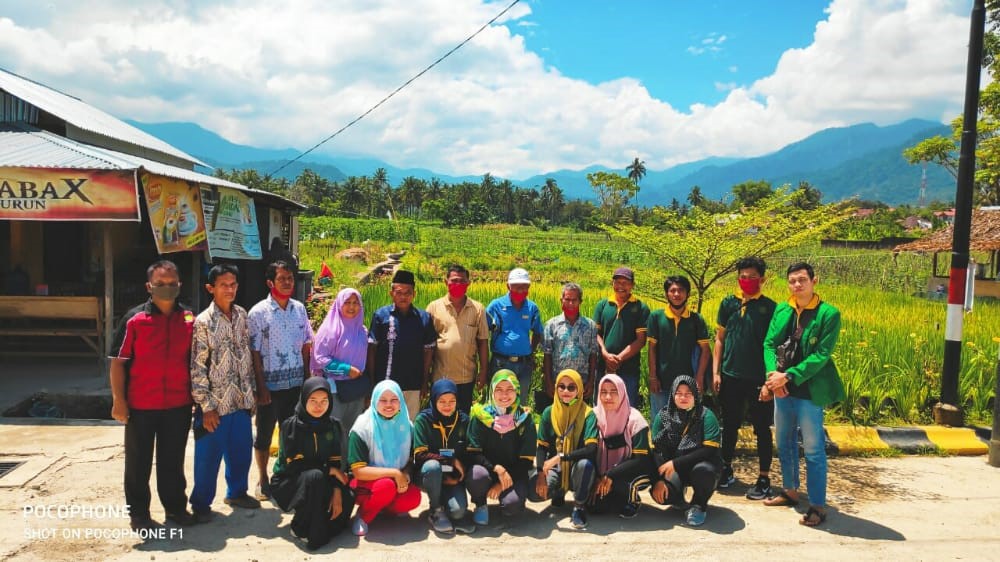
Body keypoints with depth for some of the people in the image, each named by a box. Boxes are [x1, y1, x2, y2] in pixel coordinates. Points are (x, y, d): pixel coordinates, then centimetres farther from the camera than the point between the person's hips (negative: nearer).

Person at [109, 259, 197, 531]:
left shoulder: (189, 319, 3)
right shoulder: (134, 319, -7)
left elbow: (195, 359, 11)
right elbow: (117, 361, -6)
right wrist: (118, 400, -10)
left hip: (179, 405, 3)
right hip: (141, 405, -2)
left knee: (173, 460, 15)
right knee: (139, 461, 10)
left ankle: (175, 506, 29)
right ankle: (138, 513, 24)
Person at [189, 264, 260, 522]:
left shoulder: (242, 315, 4)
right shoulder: (203, 322, -13)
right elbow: (197, 368, -13)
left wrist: (251, 392, 12)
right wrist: (206, 406, -14)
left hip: (241, 400, 5)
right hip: (215, 403, -5)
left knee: (242, 450, 16)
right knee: (208, 455, 6)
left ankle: (236, 492, 35)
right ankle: (201, 503, 22)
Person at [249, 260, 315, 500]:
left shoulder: (299, 309, 4)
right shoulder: (259, 312, -9)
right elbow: (254, 353, -9)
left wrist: (307, 377, 7)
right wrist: (261, 387, -11)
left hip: (296, 383, 4)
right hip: (271, 384, -4)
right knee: (264, 434, 9)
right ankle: (263, 479, 24)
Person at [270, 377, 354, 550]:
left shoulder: (332, 425, -3)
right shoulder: (290, 425, -15)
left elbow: (335, 463, -4)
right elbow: (294, 464, -19)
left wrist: (337, 491, -19)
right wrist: (328, 470, -16)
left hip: (320, 482, 4)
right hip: (288, 481, -4)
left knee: (347, 498, -24)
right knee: (315, 476, -35)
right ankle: (302, 529, -15)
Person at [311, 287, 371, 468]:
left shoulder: (362, 331, 8)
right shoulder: (330, 328, -9)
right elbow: (320, 358, -12)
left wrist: (367, 385, 12)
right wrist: (346, 369, -17)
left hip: (357, 387, 5)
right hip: (336, 387, -5)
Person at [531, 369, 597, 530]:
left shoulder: (588, 414, -10)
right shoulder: (549, 413, -1)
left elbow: (592, 449, -22)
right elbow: (542, 446, -2)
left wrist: (560, 457, -29)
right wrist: (541, 474, -18)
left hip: (577, 469, -3)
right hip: (555, 469, 3)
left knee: (585, 464, -38)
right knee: (534, 493, -25)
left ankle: (579, 507, -10)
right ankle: (559, 492, 13)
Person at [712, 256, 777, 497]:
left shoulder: (770, 307, -4)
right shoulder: (728, 303, 5)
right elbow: (719, 339, 9)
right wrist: (715, 372, 4)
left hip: (758, 378, -3)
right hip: (730, 377, 3)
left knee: (762, 429, 6)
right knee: (730, 425, 14)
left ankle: (764, 479, 17)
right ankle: (726, 470, 29)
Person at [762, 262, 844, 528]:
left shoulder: (828, 314, -10)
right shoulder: (781, 310, 6)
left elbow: (821, 355, -15)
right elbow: (769, 344, 4)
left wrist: (789, 376, -20)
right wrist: (773, 372, -14)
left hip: (809, 392, -6)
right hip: (782, 390, 6)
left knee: (813, 451, 1)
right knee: (784, 444, 18)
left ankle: (818, 506, 12)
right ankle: (790, 491, 36)